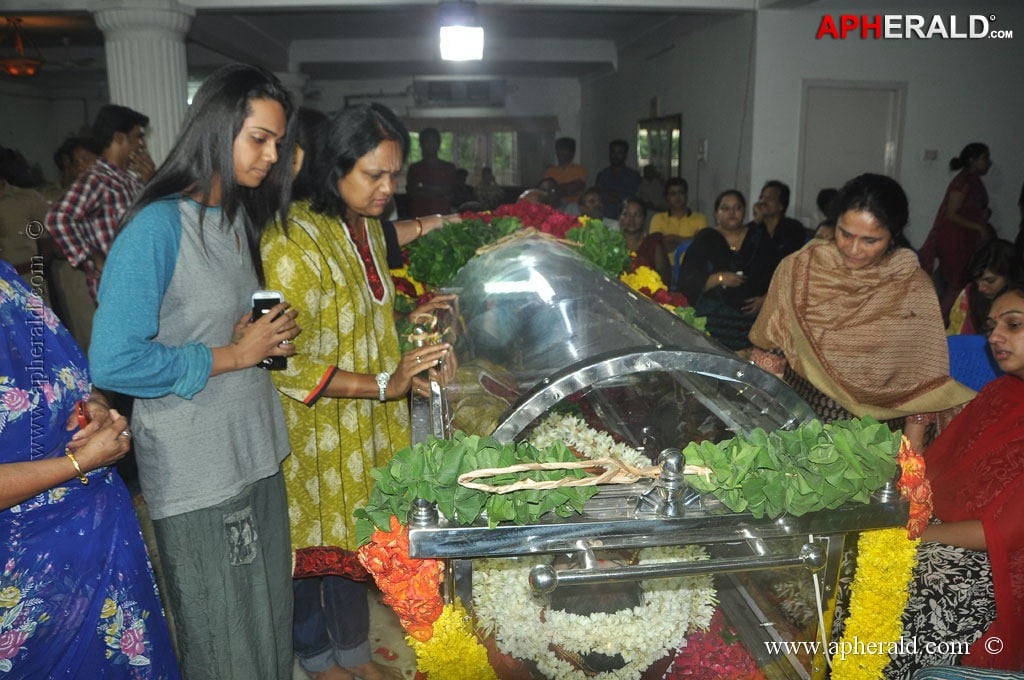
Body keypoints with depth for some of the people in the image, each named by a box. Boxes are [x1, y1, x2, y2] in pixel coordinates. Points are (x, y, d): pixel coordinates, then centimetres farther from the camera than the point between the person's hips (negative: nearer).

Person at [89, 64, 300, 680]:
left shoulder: (240, 218, 10)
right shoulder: (158, 226, -17)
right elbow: (114, 363, -23)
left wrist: (275, 337, 0)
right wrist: (236, 354, -17)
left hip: (259, 448, 8)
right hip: (197, 473, -8)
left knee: (272, 623, 20)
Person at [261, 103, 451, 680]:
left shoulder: (370, 227, 6)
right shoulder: (293, 241, -21)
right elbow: (288, 361, -23)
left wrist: (408, 318, 5)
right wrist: (383, 385, -28)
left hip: (371, 423, 7)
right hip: (319, 428, -7)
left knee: (358, 536, 18)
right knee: (320, 543, 10)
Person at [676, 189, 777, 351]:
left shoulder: (758, 237, 16)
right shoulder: (705, 239, 8)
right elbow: (686, 281, 0)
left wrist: (765, 299, -3)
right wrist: (719, 278, -11)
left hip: (752, 313, 2)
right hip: (714, 316, -2)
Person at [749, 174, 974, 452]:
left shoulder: (913, 287, -1)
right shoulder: (798, 269, 0)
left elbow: (918, 377, 5)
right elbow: (769, 348, 4)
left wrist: (913, 446, 2)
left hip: (873, 427, 0)